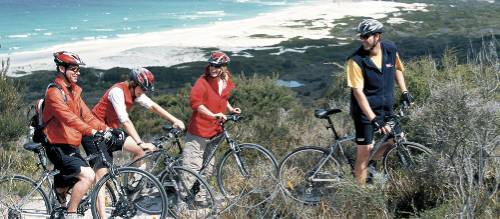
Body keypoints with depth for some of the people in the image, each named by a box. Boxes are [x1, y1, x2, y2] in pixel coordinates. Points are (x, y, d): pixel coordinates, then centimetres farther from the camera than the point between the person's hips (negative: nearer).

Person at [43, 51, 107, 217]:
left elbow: (86, 115, 9)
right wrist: (90, 131, -40)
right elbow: (68, 117, -29)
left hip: (72, 148, 9)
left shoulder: (74, 91, 15)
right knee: (88, 175, -21)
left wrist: (105, 128, -6)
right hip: (59, 148, -9)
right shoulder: (54, 92, -15)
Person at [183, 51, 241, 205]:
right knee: (192, 167, -9)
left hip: (214, 132, 7)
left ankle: (200, 197, 28)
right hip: (198, 132, -7)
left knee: (207, 168, 15)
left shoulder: (227, 83, 8)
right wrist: (213, 114, -32)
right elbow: (195, 101, -26)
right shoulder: (203, 81, -13)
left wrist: (231, 109, 11)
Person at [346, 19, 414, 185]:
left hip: (386, 108, 6)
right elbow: (358, 92, -23)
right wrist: (374, 119, -29)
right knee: (365, 151, -6)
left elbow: (397, 69, 16)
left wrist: (404, 91, 7)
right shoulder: (356, 60, -21)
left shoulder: (390, 49, -6)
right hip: (365, 110, -5)